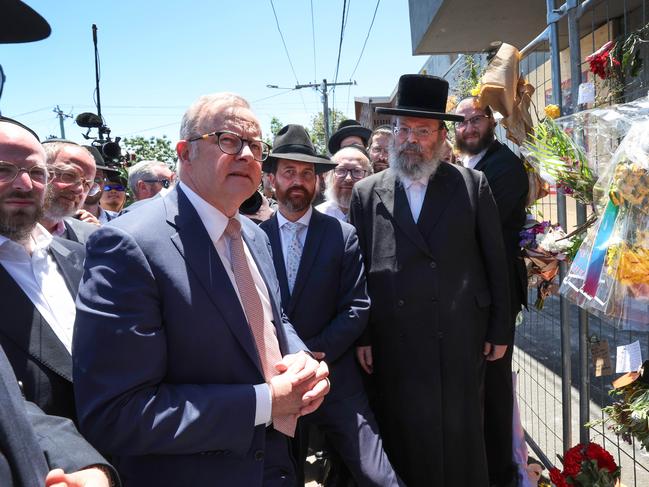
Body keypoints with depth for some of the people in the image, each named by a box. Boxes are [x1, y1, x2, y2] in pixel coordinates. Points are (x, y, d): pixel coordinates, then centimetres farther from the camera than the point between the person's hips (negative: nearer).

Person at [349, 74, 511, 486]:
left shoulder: (473, 185, 1)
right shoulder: (366, 194, 2)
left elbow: (495, 261, 3)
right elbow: (356, 272, 3)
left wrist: (500, 329, 4)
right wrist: (361, 337, 1)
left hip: (461, 340, 0)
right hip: (394, 347, 0)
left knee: (462, 438, 13)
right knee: (406, 442, 11)